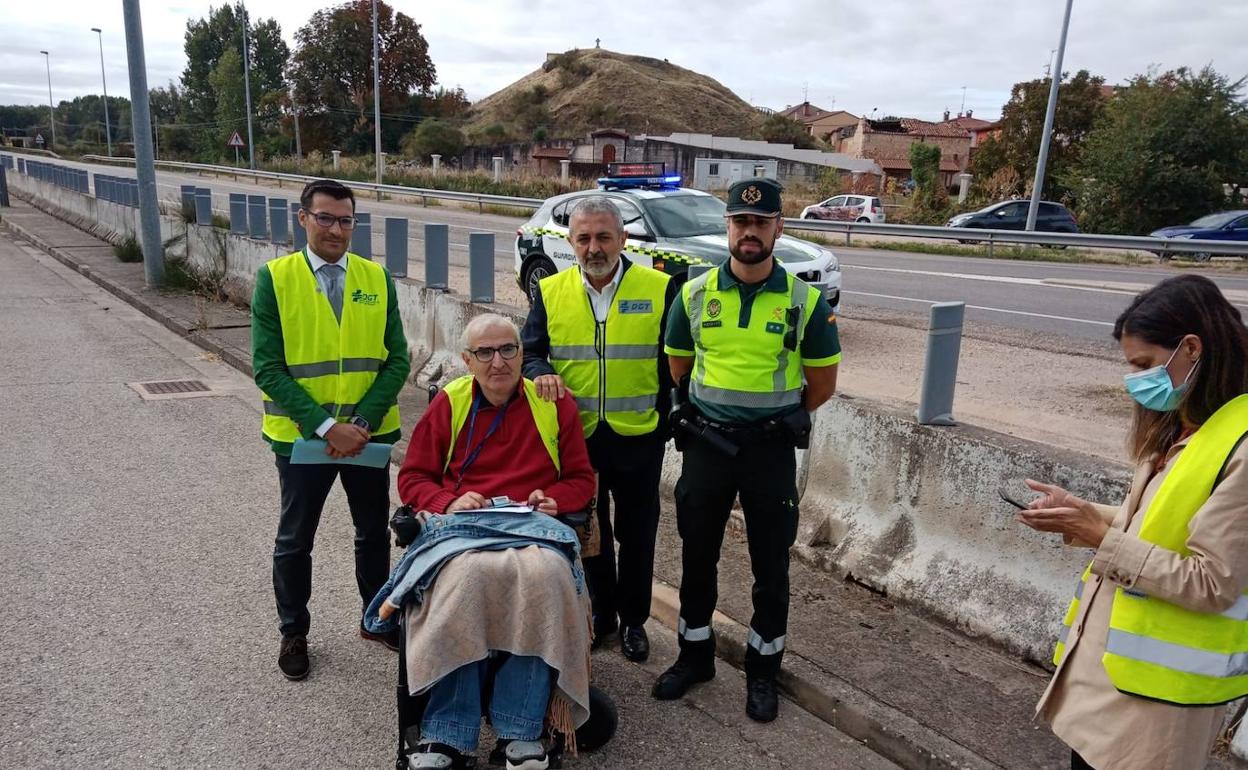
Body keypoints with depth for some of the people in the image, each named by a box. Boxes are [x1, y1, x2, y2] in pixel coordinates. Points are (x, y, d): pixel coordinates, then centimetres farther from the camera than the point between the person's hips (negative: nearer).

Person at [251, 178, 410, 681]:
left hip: (369, 433, 2)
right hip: (300, 433, -2)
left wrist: (363, 422, -14)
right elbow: (268, 368, -12)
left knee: (373, 532, 16)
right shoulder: (274, 278, -8)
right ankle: (293, 633, 34)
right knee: (295, 539, 13)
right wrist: (325, 426, -19)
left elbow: (397, 360, -2)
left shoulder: (377, 278, -1)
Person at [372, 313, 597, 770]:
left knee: (545, 573, -37)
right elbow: (412, 478, 15)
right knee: (466, 574, -37)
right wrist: (449, 502, -6)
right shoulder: (449, 403, 14)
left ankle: (520, 731, -27)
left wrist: (554, 498, -4)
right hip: (462, 522, 0)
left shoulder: (555, 404, 14)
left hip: (533, 523, 0)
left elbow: (581, 479, 18)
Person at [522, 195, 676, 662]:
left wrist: (665, 419, -3)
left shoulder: (659, 289, -5)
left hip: (638, 437, -2)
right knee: (589, 531, 16)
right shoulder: (550, 292, 2)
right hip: (576, 436, 2)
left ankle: (633, 620, 31)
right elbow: (530, 352, 5)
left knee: (636, 535, 12)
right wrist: (541, 373, -17)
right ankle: (601, 612, 36)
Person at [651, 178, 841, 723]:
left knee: (770, 565, 9)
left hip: (771, 449, -1)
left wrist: (774, 420, 7)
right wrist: (708, 416, 10)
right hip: (705, 443, 2)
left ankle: (763, 671, 28)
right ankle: (694, 655, 33)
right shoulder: (695, 295, -1)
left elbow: (821, 383, 3)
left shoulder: (805, 302, -6)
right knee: (697, 556, 13)